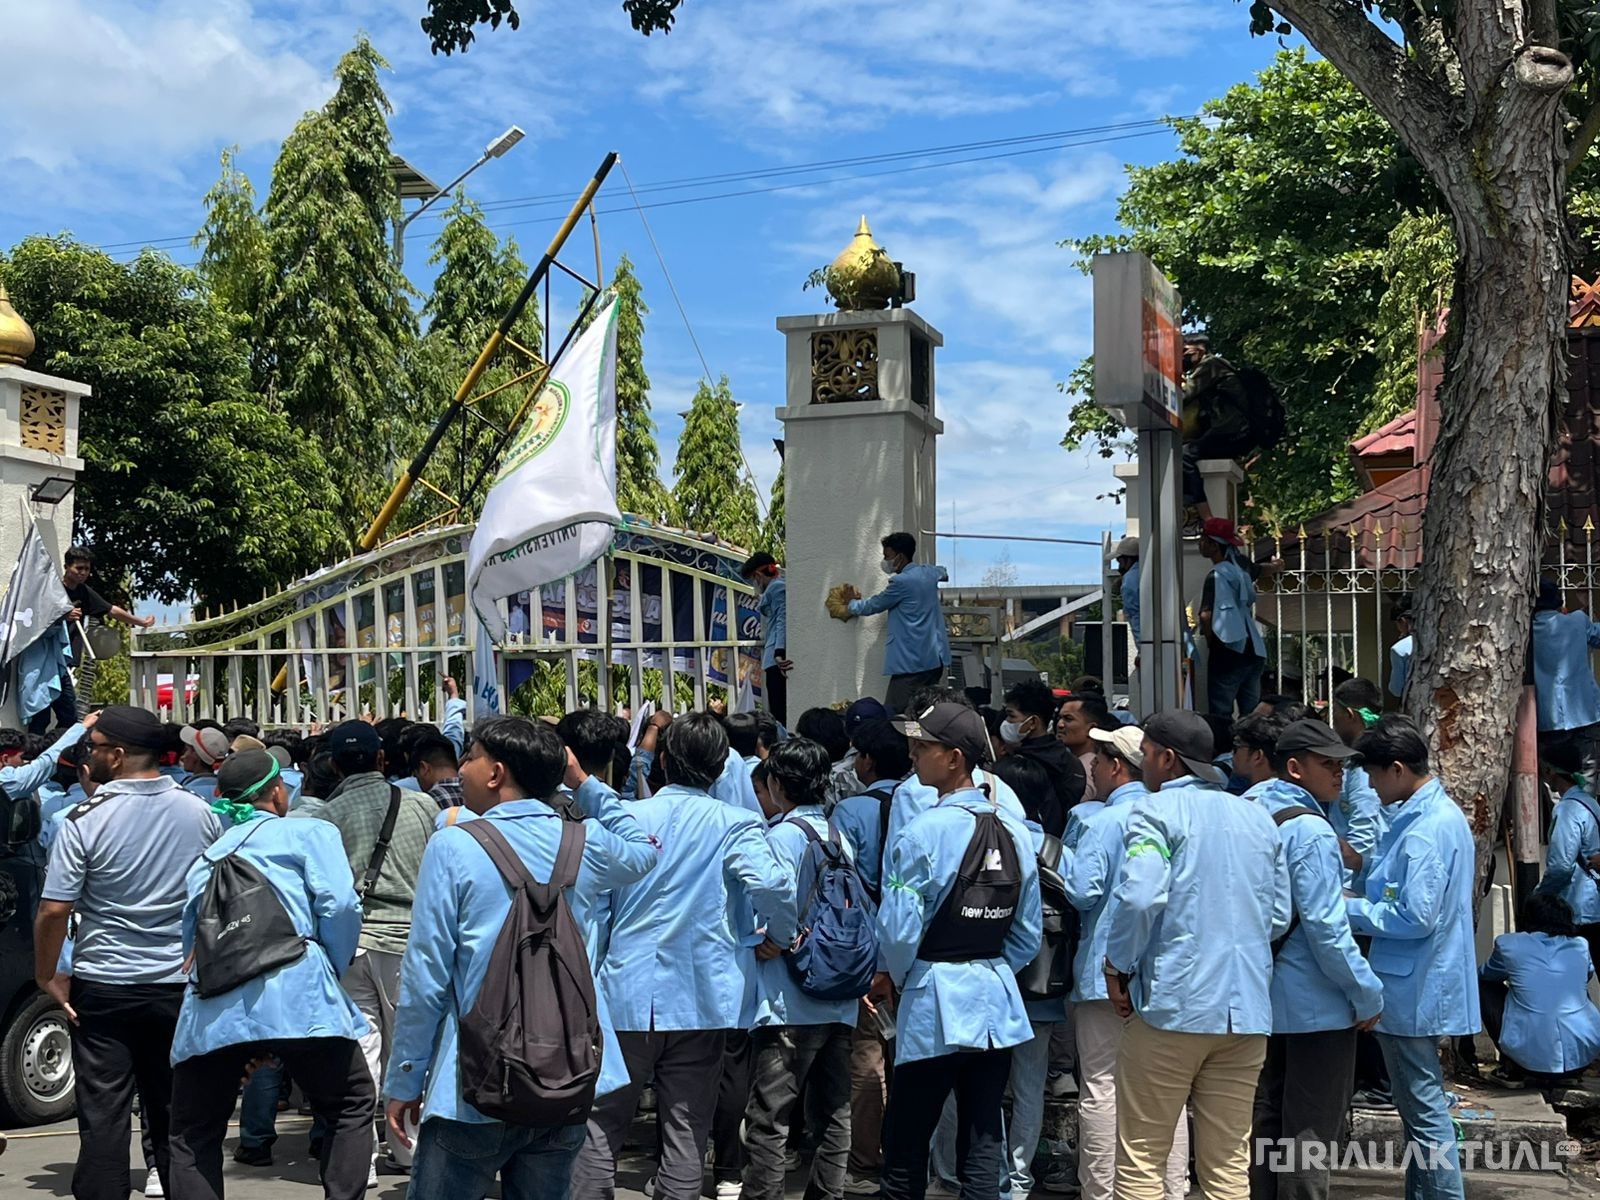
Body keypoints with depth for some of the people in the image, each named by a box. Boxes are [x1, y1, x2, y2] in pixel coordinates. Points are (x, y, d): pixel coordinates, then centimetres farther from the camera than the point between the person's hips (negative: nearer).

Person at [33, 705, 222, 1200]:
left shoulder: (87, 818, -13)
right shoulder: (201, 813, -1)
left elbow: (53, 910, -14)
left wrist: (47, 976, 0)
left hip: (103, 990, -3)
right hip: (180, 986, 3)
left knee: (103, 1117, 4)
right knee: (176, 1114, 12)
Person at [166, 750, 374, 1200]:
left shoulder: (206, 858, 27)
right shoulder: (309, 833, 11)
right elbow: (339, 904, -6)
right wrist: (332, 969, 11)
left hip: (210, 1007, 4)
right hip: (293, 991, -4)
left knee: (194, 1136, 15)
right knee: (351, 1104, 13)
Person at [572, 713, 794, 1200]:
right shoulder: (735, 824, -7)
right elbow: (771, 887, -21)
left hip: (626, 995, 1)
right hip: (699, 999, -1)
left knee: (601, 1127, 11)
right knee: (686, 1133, 9)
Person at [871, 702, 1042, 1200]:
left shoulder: (922, 832, -15)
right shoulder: (1015, 831, 3)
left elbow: (900, 929, -17)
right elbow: (1029, 933, 6)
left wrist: (891, 977, 2)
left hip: (935, 1005, -6)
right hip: (997, 1004, 6)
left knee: (906, 1146, 6)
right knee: (983, 1142, 11)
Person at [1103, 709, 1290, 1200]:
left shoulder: (1157, 811, -7)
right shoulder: (1257, 816, 13)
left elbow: (1140, 897, -21)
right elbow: (1279, 916, 13)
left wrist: (1118, 966, -7)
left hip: (1173, 1002, -6)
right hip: (1246, 1007, 6)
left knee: (1141, 1161, 4)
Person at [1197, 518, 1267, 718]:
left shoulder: (1216, 575, -11)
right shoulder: (1240, 571, 14)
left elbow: (1207, 616, -22)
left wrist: (1210, 642, -8)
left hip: (1228, 651, -8)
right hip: (1253, 649, 8)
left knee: (1221, 714, -4)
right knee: (1252, 713, 10)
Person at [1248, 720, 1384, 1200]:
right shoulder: (1310, 830, -19)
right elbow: (1325, 927, -22)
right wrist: (1368, 994, -14)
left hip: (1264, 996, 9)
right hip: (1315, 1003, -8)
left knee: (1267, 1122, 17)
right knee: (1309, 1134, 0)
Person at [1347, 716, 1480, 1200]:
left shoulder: (1425, 829, -23)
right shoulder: (1441, 813, 9)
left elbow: (1416, 917, -25)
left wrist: (1350, 908, -15)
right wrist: (1366, 892, 6)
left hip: (1412, 991, -11)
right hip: (1419, 985, 11)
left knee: (1424, 1111, -1)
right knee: (1420, 1105, 19)